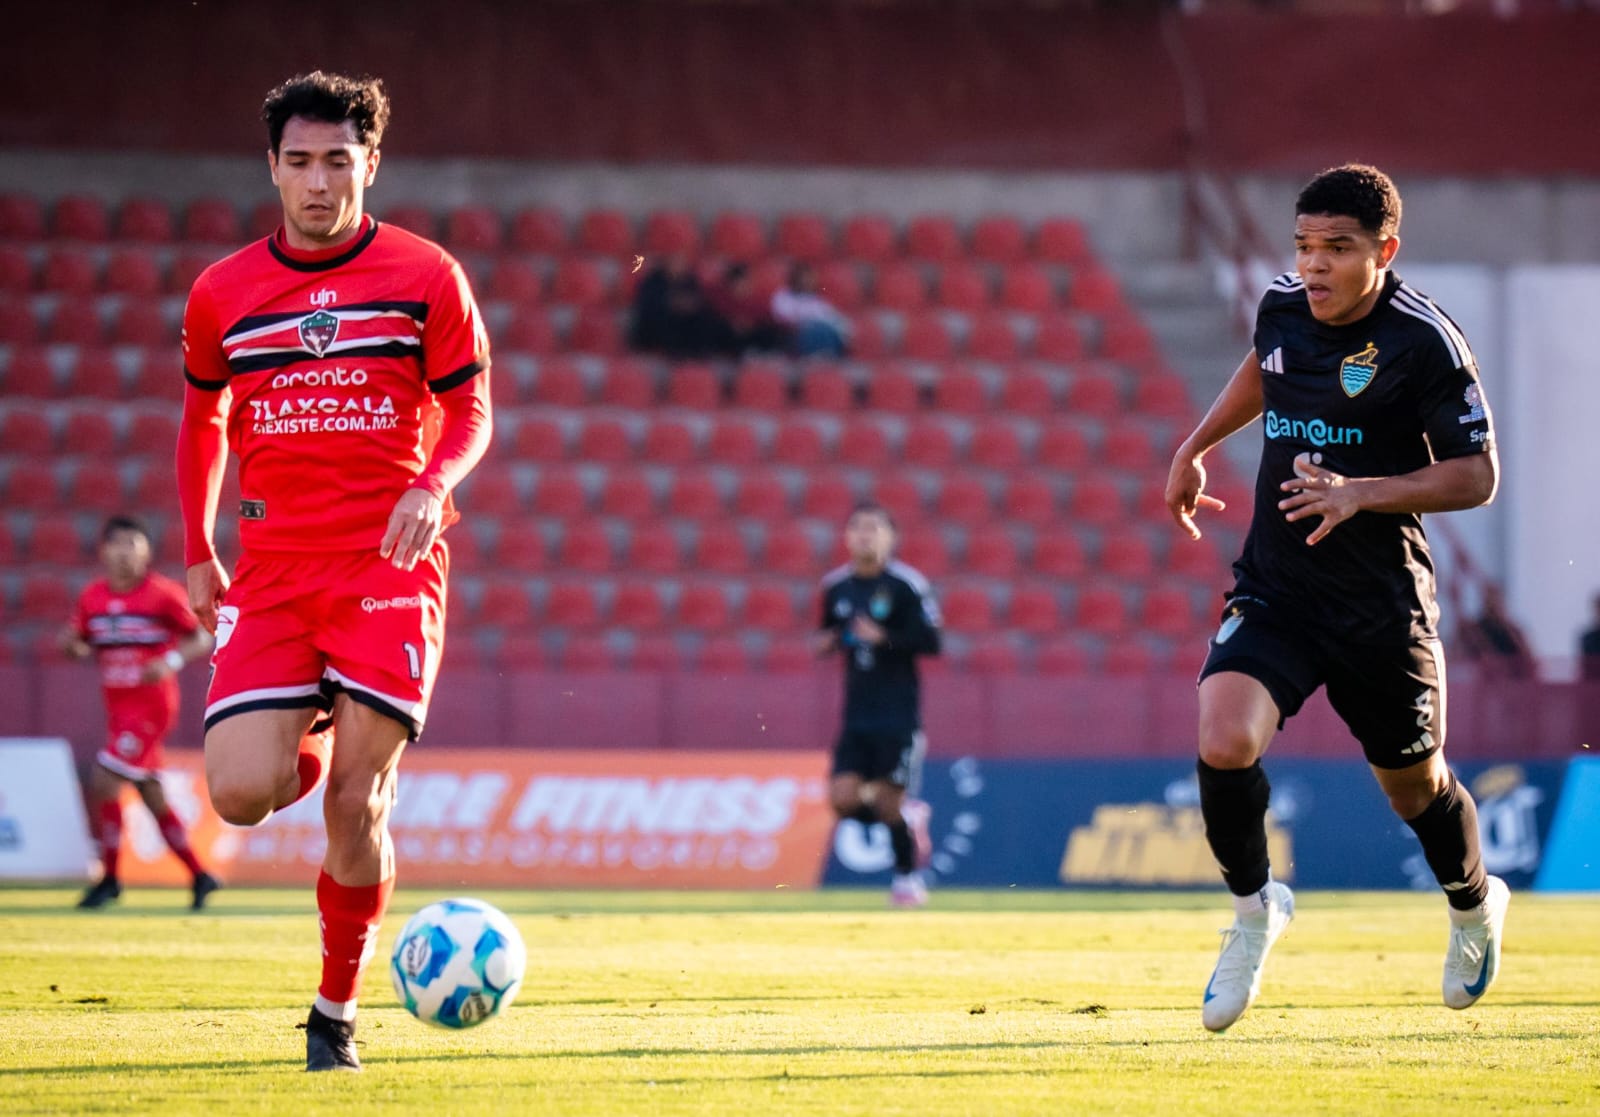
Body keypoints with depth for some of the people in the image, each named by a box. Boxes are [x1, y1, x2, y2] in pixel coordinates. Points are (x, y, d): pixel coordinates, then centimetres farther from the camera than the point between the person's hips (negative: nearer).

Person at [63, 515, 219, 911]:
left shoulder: (163, 595, -10)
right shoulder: (93, 597, 6)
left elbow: (203, 639, -5)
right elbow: (78, 643, 14)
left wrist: (172, 661, -22)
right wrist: (72, 644, -10)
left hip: (151, 706, -6)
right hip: (118, 709, 6)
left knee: (103, 783, -13)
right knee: (153, 797, 9)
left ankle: (109, 877, -2)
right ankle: (199, 875, 19)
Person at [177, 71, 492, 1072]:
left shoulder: (426, 277, 1)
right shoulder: (222, 294, 7)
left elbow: (470, 414, 5)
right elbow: (203, 418, 22)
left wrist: (432, 485, -15)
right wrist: (197, 549, 17)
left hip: (391, 567, -2)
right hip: (272, 572, 2)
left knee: (357, 809, -9)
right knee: (242, 794, -14)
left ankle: (338, 1011, 8)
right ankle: (313, 744, 23)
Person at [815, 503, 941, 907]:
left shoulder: (907, 585, -9)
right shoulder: (835, 586, 8)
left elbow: (930, 642, -12)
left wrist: (883, 638, -23)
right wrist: (826, 643, -2)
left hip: (898, 711, -5)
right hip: (856, 712, 5)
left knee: (890, 800, -4)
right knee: (843, 800, -6)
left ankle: (907, 876, 18)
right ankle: (908, 817, 22)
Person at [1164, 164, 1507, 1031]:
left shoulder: (1425, 343, -15)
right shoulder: (1282, 309, 1)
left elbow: (1476, 476, -13)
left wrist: (1360, 494, -24)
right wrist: (1195, 448, 28)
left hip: (1381, 603, -3)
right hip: (1273, 591, 3)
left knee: (1413, 787, 13)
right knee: (1224, 743, -21)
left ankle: (1474, 907, 46)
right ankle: (1253, 910, 5)